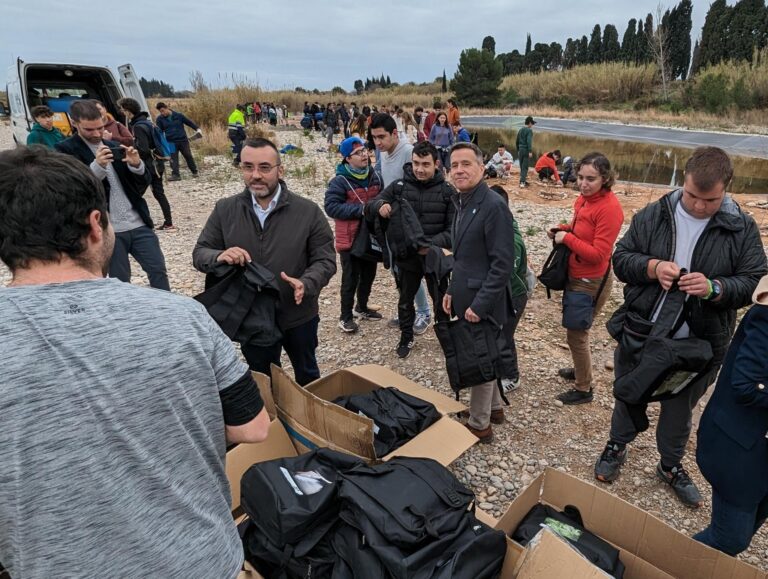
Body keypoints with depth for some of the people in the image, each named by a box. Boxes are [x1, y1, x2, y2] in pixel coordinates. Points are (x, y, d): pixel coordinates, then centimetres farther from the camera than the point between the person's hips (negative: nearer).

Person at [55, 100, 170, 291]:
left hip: (139, 224, 4)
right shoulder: (66, 150, 0)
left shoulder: (114, 146, 13)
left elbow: (145, 182, 10)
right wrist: (97, 166, -26)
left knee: (158, 271, 2)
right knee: (121, 283, 5)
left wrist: (137, 164, -12)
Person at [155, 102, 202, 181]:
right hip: (171, 142, 0)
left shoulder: (178, 115, -2)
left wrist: (197, 129, -3)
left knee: (188, 156, 8)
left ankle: (194, 172, 22)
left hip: (183, 140, 0)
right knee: (173, 159, -6)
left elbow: (188, 122, 6)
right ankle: (175, 175, -5)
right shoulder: (159, 119, 0)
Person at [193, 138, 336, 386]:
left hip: (299, 317, -1)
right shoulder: (225, 209, -6)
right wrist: (218, 257, -25)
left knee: (307, 373, 25)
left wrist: (305, 284, -32)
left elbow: (325, 260, -10)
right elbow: (200, 253, 0)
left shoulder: (308, 211, -12)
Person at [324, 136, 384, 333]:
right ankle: (346, 316, 18)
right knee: (351, 279, 2)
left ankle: (362, 307, 39)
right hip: (350, 238, -6)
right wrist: (361, 209, -25)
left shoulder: (374, 175, 5)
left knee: (369, 275, 18)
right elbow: (331, 206, -21)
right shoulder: (340, 181, -15)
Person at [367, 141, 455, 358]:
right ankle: (406, 338, 39)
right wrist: (380, 206, -25)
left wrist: (433, 244, -24)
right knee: (405, 300, 18)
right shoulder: (399, 186, -4)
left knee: (441, 301, 15)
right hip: (406, 257, 2)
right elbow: (370, 207, -1)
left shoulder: (447, 191, -7)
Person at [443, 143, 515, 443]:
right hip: (466, 297, 8)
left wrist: (480, 304, -21)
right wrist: (452, 291, 10)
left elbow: (503, 263, -21)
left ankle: (479, 425, 22)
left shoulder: (493, 205, -19)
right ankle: (494, 408, 39)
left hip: (482, 302, -8)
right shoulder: (462, 202, 10)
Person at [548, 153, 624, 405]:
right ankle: (581, 369, 46)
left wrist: (566, 238, -20)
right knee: (575, 328, 24)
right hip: (576, 276, 9)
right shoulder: (584, 199, 1)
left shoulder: (609, 207, -24)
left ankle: (584, 390, 21)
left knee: (576, 334, 3)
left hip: (592, 282, -9)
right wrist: (562, 229, 0)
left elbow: (598, 254, -25)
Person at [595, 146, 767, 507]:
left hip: (699, 343, 0)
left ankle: (671, 465, 44)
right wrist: (653, 267, -24)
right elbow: (621, 258, -3)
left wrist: (715, 288, -26)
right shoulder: (653, 215, -5)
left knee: (680, 407, 20)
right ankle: (617, 446, 44)